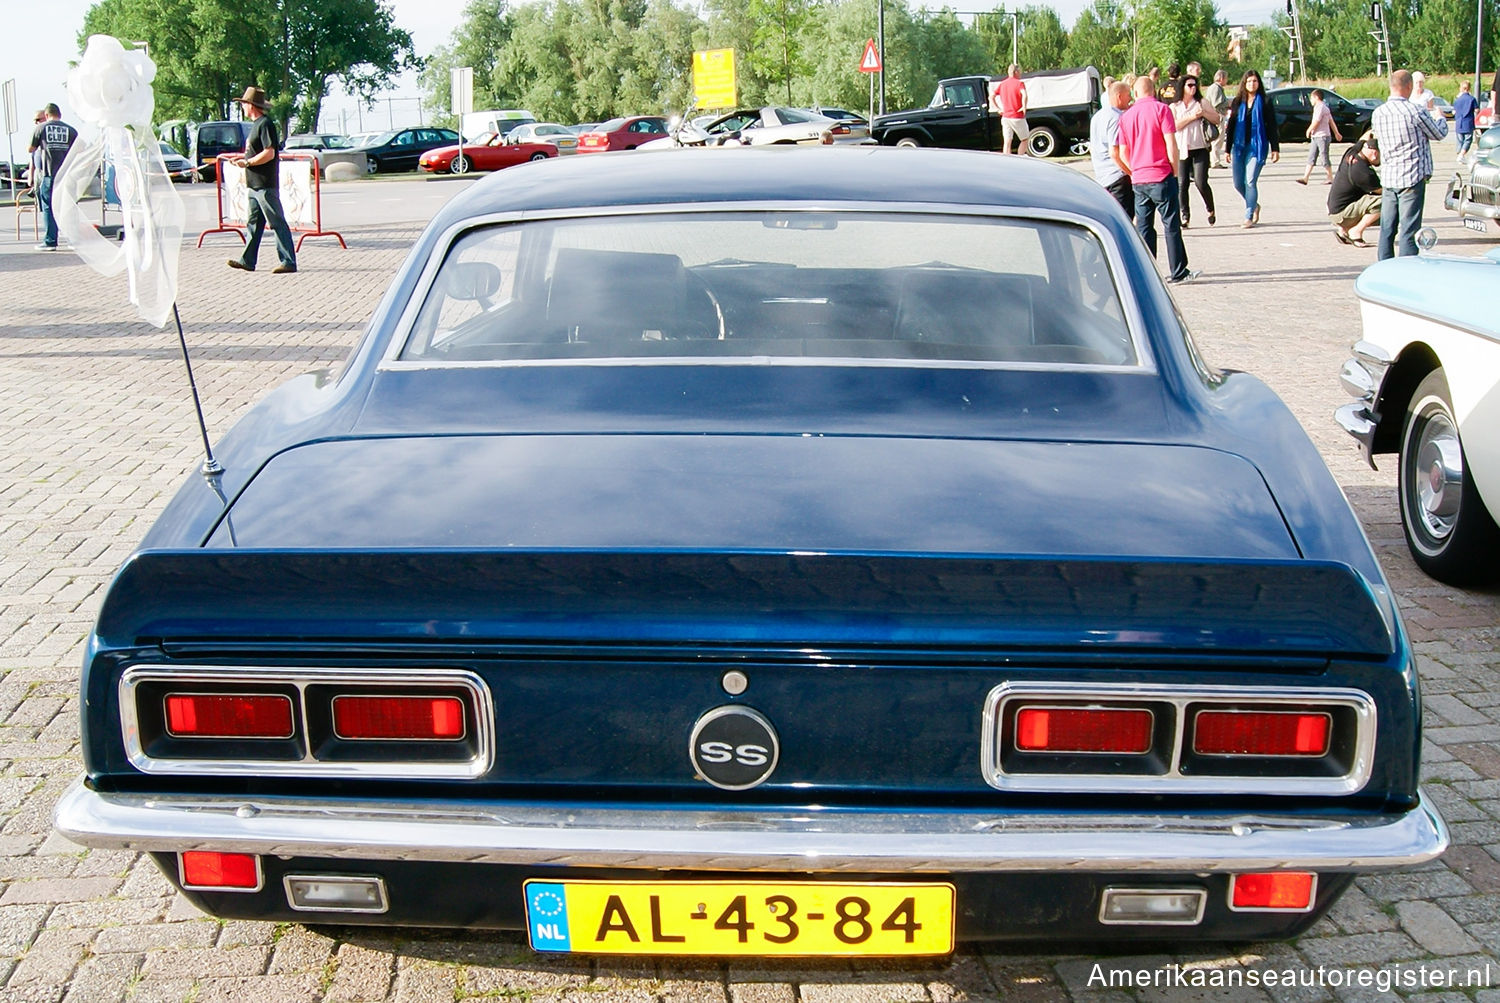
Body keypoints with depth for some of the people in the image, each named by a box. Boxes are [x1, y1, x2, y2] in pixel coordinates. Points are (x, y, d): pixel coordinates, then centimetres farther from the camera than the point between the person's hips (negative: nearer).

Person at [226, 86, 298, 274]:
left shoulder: (265, 124, -14)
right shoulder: (256, 124, 17)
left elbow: (269, 153, -22)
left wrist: (247, 162, -16)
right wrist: (244, 157, 16)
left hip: (266, 185, -10)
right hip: (255, 184, 10)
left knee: (277, 223, -8)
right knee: (254, 223, 12)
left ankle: (289, 262, -7)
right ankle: (248, 260, 17)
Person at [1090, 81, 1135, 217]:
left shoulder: (1096, 116, 16)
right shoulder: (1117, 118, -14)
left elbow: (1092, 148, 24)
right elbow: (1114, 152, -21)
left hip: (1101, 178, 9)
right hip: (1118, 177, -9)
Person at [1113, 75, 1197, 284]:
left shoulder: (1126, 116, 8)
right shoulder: (1161, 109, -6)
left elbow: (1121, 153, 9)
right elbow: (1171, 144, -12)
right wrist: (1175, 171, -2)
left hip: (1139, 180, 4)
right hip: (1162, 177, -4)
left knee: (1144, 227, 10)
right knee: (1171, 225, 1)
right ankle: (1177, 272, 3)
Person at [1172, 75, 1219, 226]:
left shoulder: (1202, 103, 10)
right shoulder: (1174, 106, 7)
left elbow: (1216, 119, 8)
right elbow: (1174, 125, -7)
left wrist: (1203, 113, -8)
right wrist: (1191, 117, -12)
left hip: (1200, 149, -1)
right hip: (1181, 150, 1)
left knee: (1201, 182, -11)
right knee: (1182, 184, -3)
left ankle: (1211, 210, 11)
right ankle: (1185, 215, 9)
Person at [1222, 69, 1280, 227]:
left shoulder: (1265, 102, 3)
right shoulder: (1237, 102, 10)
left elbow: (1272, 126, 3)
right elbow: (1230, 126, 11)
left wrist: (1275, 148, -1)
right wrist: (1228, 149, 8)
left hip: (1257, 146, -3)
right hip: (1239, 146, 4)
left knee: (1250, 181, -10)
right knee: (1238, 183, 3)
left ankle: (1249, 217, -4)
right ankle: (1254, 206, 28)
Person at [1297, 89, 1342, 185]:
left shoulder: (1320, 107, -14)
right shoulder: (1324, 107, 17)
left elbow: (1316, 122, -18)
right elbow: (1331, 122, 20)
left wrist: (1308, 131, -2)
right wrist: (1336, 133, 23)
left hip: (1322, 136, -10)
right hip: (1316, 137, 10)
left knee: (1325, 159, -3)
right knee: (1311, 158, 5)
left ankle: (1330, 178, 4)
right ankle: (1305, 178, 2)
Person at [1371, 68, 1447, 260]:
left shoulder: (1378, 113, 3)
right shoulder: (1415, 110, -14)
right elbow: (1439, 133, -1)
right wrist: (1438, 116, 23)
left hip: (1388, 177, 6)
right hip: (1413, 177, -6)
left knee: (1387, 228, 11)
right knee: (1409, 230, -4)